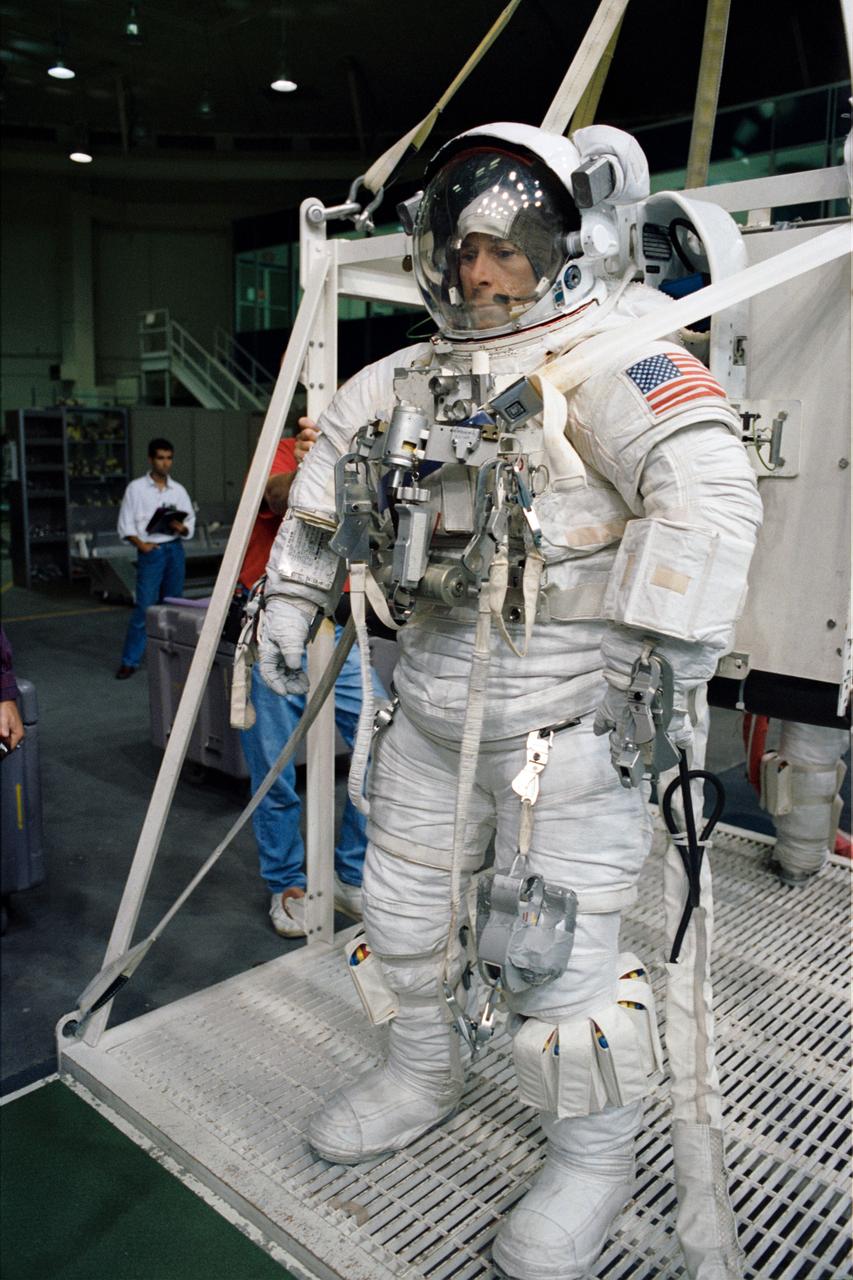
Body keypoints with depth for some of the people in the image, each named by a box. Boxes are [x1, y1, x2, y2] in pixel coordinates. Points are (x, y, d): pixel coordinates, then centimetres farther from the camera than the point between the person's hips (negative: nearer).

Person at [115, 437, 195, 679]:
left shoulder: (179, 490, 11)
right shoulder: (136, 488, 3)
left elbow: (191, 523, 12)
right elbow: (125, 525, 1)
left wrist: (181, 528, -11)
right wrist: (141, 544, -14)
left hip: (175, 548, 4)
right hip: (150, 550, -3)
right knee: (144, 607, -8)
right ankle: (130, 661, -1)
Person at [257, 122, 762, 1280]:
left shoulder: (608, 362, -11)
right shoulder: (419, 377, 12)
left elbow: (710, 494, -25)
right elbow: (335, 455, 25)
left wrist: (675, 667, -28)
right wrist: (294, 591, 22)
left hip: (566, 716, -7)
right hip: (435, 697, 8)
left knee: (556, 952, 0)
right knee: (405, 900, 19)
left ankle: (593, 1160, 27)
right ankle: (426, 1072, 47)